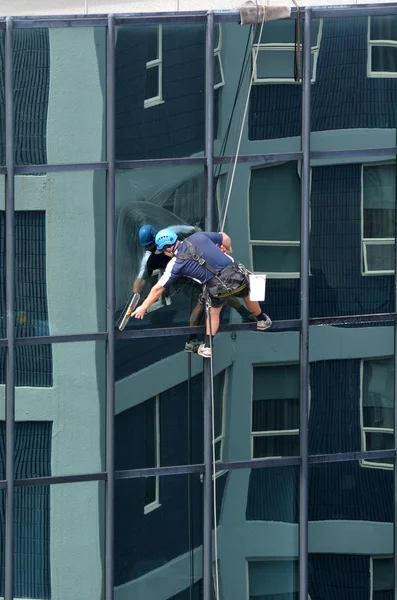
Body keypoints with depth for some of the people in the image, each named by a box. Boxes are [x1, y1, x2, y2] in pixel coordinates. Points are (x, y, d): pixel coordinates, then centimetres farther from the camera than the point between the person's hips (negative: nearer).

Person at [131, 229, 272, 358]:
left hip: (218, 287, -4)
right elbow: (225, 238, 16)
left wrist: (144, 307, 14)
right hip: (237, 274, 4)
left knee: (214, 312, 26)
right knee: (248, 296, 34)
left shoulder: (176, 263, -2)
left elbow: (158, 288, 4)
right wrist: (228, 251, 38)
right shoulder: (198, 236, 5)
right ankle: (262, 321, 58)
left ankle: (208, 347, 30)